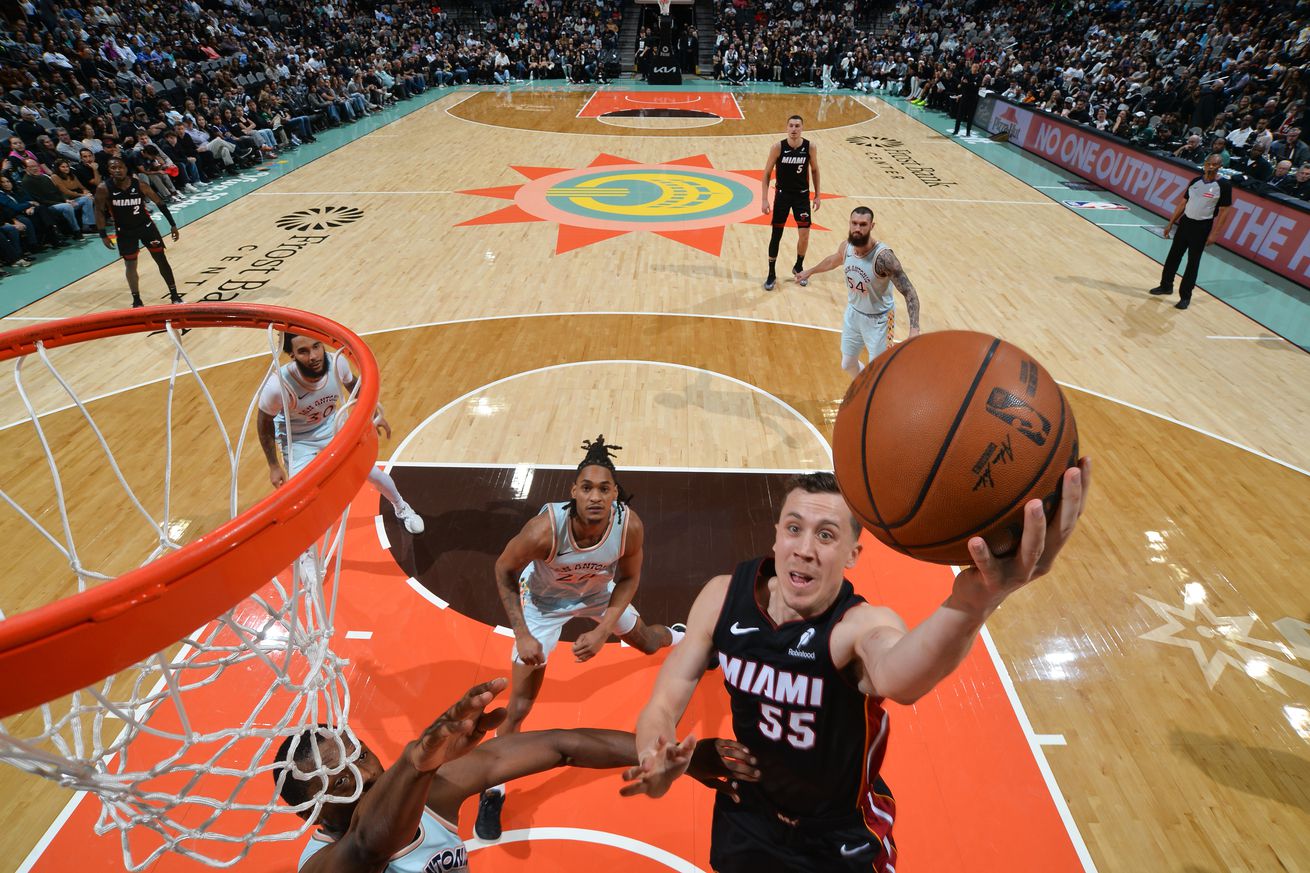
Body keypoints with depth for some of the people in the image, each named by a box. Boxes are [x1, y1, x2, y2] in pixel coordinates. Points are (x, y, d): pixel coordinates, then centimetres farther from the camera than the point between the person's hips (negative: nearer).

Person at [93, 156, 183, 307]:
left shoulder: (138, 184, -15)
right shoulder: (104, 188, -16)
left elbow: (159, 202, -4)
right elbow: (99, 211, -6)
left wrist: (172, 224, -5)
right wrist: (103, 235, -9)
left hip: (146, 226, 0)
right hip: (124, 232, 0)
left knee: (162, 260, 1)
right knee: (130, 265, 7)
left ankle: (174, 295, 11)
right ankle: (137, 300, 18)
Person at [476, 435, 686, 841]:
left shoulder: (630, 525, -33)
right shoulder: (545, 528, -41)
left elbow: (629, 580, -13)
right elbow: (504, 571, -21)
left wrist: (602, 631, -23)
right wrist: (522, 634, -24)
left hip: (598, 594, 3)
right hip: (545, 602, -2)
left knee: (646, 642, 27)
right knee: (518, 707, 0)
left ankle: (677, 636, 66)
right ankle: (493, 791, 25)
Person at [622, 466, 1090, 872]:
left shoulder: (862, 625, -31)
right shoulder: (723, 597, -20)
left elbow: (897, 677, -56)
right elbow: (663, 706, -13)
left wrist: (973, 601, -77)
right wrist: (655, 765, -35)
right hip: (747, 813, 3)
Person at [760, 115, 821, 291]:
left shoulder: (810, 147, -9)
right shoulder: (778, 147, -13)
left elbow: (814, 170, 6)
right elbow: (767, 174, -7)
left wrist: (817, 195, 7)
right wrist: (764, 200, -13)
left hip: (802, 195, 1)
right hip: (782, 194, -1)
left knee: (804, 235, 0)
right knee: (776, 235, 3)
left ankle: (799, 267, 25)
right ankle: (772, 274, 15)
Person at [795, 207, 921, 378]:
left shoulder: (883, 256, -31)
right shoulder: (846, 247, -11)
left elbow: (909, 291, -29)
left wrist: (914, 328, -40)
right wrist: (810, 272, 31)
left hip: (877, 319, -6)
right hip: (853, 313, 6)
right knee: (848, 365, 20)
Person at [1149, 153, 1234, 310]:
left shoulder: (1224, 185, -10)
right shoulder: (1195, 181, 4)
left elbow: (1224, 212, -10)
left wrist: (1213, 234, -15)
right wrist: (1171, 223, 11)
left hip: (1202, 227, -5)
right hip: (1185, 222, 5)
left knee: (1193, 262, 0)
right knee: (1173, 256, 11)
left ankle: (1185, 296, 7)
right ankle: (1166, 286, 28)